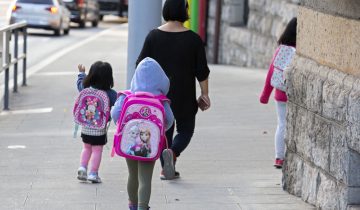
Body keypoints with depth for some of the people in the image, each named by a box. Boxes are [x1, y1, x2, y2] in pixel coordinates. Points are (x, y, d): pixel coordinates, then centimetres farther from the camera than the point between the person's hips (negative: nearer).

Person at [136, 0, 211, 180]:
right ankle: (172, 152, -16)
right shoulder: (193, 39, -8)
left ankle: (166, 169, 13)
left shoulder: (154, 35, -3)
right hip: (184, 96, -2)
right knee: (185, 129, 12)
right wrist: (205, 94, 3)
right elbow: (202, 70, -6)